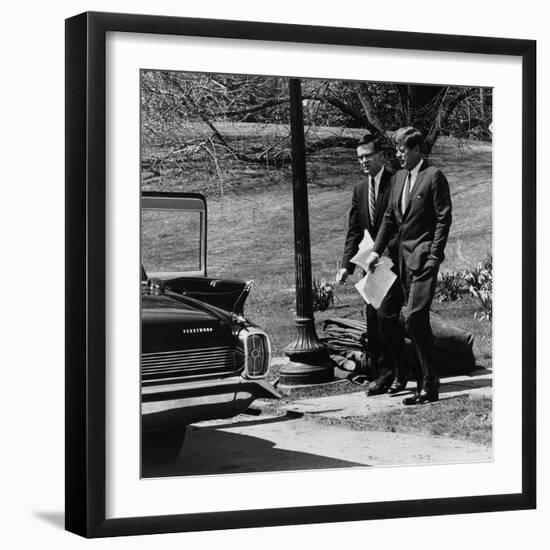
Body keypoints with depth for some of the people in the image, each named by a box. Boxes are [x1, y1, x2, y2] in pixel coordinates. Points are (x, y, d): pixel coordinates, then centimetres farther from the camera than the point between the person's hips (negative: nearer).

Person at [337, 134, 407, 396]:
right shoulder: (360, 189, 14)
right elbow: (354, 231, 14)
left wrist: (384, 252, -16)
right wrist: (347, 265, 5)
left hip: (393, 262, -6)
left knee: (388, 316, -10)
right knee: (373, 319, 5)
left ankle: (399, 374, 2)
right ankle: (383, 373, 13)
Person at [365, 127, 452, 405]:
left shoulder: (434, 176, -6)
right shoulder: (399, 177, 16)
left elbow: (444, 218, -9)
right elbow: (390, 217, 19)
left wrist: (434, 256, -14)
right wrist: (376, 250, 11)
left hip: (424, 256, -8)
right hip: (404, 256, 8)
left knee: (414, 317, -16)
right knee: (417, 321, 8)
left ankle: (429, 383, -8)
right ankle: (426, 386, 13)